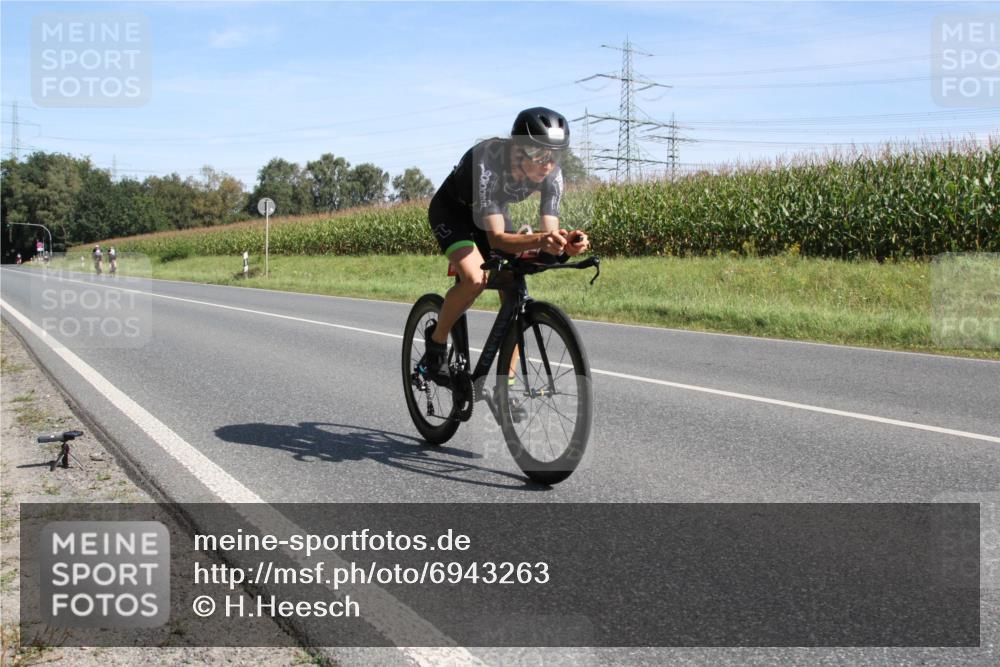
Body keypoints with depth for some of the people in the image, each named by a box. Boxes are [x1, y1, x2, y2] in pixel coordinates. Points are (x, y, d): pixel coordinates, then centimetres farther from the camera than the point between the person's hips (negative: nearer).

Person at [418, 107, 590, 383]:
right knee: (475, 279, -30)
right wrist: (540, 240, -60)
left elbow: (550, 231, -24)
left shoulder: (552, 174, -24)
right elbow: (497, 238, -43)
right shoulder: (487, 164, -40)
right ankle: (436, 339, -3)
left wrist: (565, 242, -47)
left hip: (494, 212, 5)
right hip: (451, 211, -5)